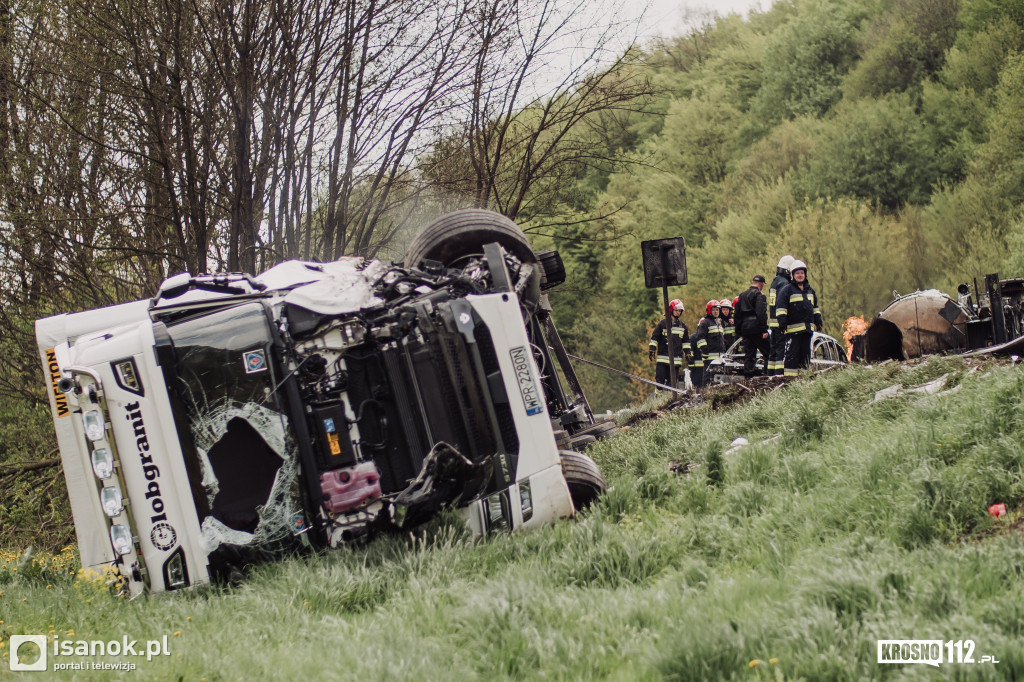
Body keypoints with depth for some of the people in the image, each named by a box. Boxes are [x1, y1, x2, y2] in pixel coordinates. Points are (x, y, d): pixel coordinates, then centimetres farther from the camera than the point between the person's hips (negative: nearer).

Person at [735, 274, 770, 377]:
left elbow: (737, 314, 20)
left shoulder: (742, 295, 17)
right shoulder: (759, 295, -8)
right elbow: (761, 313, -17)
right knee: (767, 353, -3)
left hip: (745, 328, 7)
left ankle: (748, 378, 5)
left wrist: (740, 332, 23)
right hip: (756, 328, -7)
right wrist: (764, 330, -16)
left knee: (749, 355, 8)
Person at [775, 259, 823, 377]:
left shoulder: (810, 290, 18)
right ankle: (789, 375, -10)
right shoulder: (787, 290, -3)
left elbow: (815, 307, 28)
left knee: (805, 353, 9)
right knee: (792, 353, -10)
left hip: (808, 327, 6)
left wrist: (818, 321, 21)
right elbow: (781, 307, -8)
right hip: (793, 327, -6)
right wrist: (782, 321, -16)